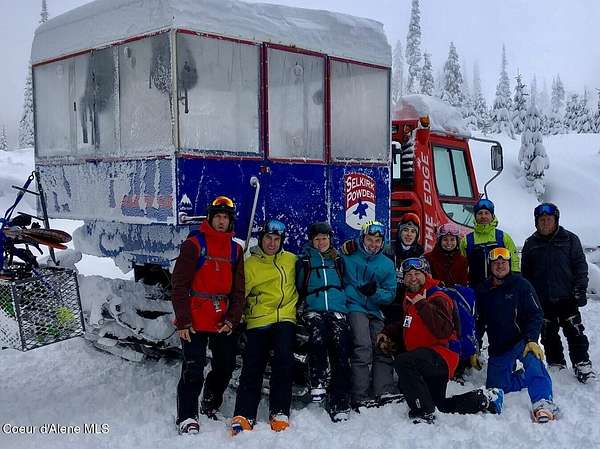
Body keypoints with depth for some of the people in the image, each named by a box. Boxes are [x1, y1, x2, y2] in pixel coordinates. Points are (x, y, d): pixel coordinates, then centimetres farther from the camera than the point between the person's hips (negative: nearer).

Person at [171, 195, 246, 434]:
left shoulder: (236, 249, 12)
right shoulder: (194, 244, -3)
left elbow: (238, 289, 11)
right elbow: (179, 285, -7)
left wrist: (232, 319, -1)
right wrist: (183, 321, -12)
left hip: (224, 322, 6)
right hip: (195, 322, -5)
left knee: (225, 367, 13)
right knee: (193, 370, -6)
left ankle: (209, 410, 32)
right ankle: (187, 418, 7)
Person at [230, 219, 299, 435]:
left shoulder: (291, 260, 10)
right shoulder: (250, 264, 5)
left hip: (285, 318, 1)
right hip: (258, 321, -1)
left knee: (284, 362, -14)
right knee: (252, 368, -3)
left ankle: (280, 413, -4)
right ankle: (244, 415, 1)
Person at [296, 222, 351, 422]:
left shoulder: (338, 260, 22)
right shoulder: (304, 261, 17)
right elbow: (298, 287, 18)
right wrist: (301, 307, 6)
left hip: (338, 310, 1)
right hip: (313, 310, -1)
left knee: (341, 352, -17)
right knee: (318, 339, -33)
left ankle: (339, 404, -16)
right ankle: (317, 383, -19)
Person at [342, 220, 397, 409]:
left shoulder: (387, 264, 12)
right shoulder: (348, 256, 2)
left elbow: (390, 293, 7)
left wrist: (375, 292, -11)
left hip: (375, 311, 5)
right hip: (354, 307, -5)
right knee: (363, 347, -20)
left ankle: (384, 394, 1)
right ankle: (360, 398, -18)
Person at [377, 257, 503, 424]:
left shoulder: (438, 299, -15)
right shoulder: (410, 299, 13)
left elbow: (445, 331, -31)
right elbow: (406, 325, 31)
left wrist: (422, 306, -29)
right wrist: (387, 333, 15)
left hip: (441, 355, -10)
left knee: (404, 361, -36)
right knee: (441, 405, 23)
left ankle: (423, 413, -32)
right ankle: (486, 398, 35)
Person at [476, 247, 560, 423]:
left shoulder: (521, 285, -3)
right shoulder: (484, 291, 8)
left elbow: (536, 315, -8)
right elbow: (479, 322, 14)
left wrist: (531, 340, -22)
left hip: (520, 341, -4)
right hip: (497, 348, 5)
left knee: (532, 360, -36)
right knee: (495, 387, 1)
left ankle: (542, 402, -42)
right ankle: (525, 378, 24)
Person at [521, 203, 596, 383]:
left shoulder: (570, 239, 2)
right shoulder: (530, 244, 7)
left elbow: (580, 265, 1)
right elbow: (525, 273, 10)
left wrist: (580, 290, -7)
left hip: (567, 297, -2)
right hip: (542, 300, 2)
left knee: (575, 332, -2)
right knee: (548, 335, 9)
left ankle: (582, 365, 6)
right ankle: (556, 365, 21)